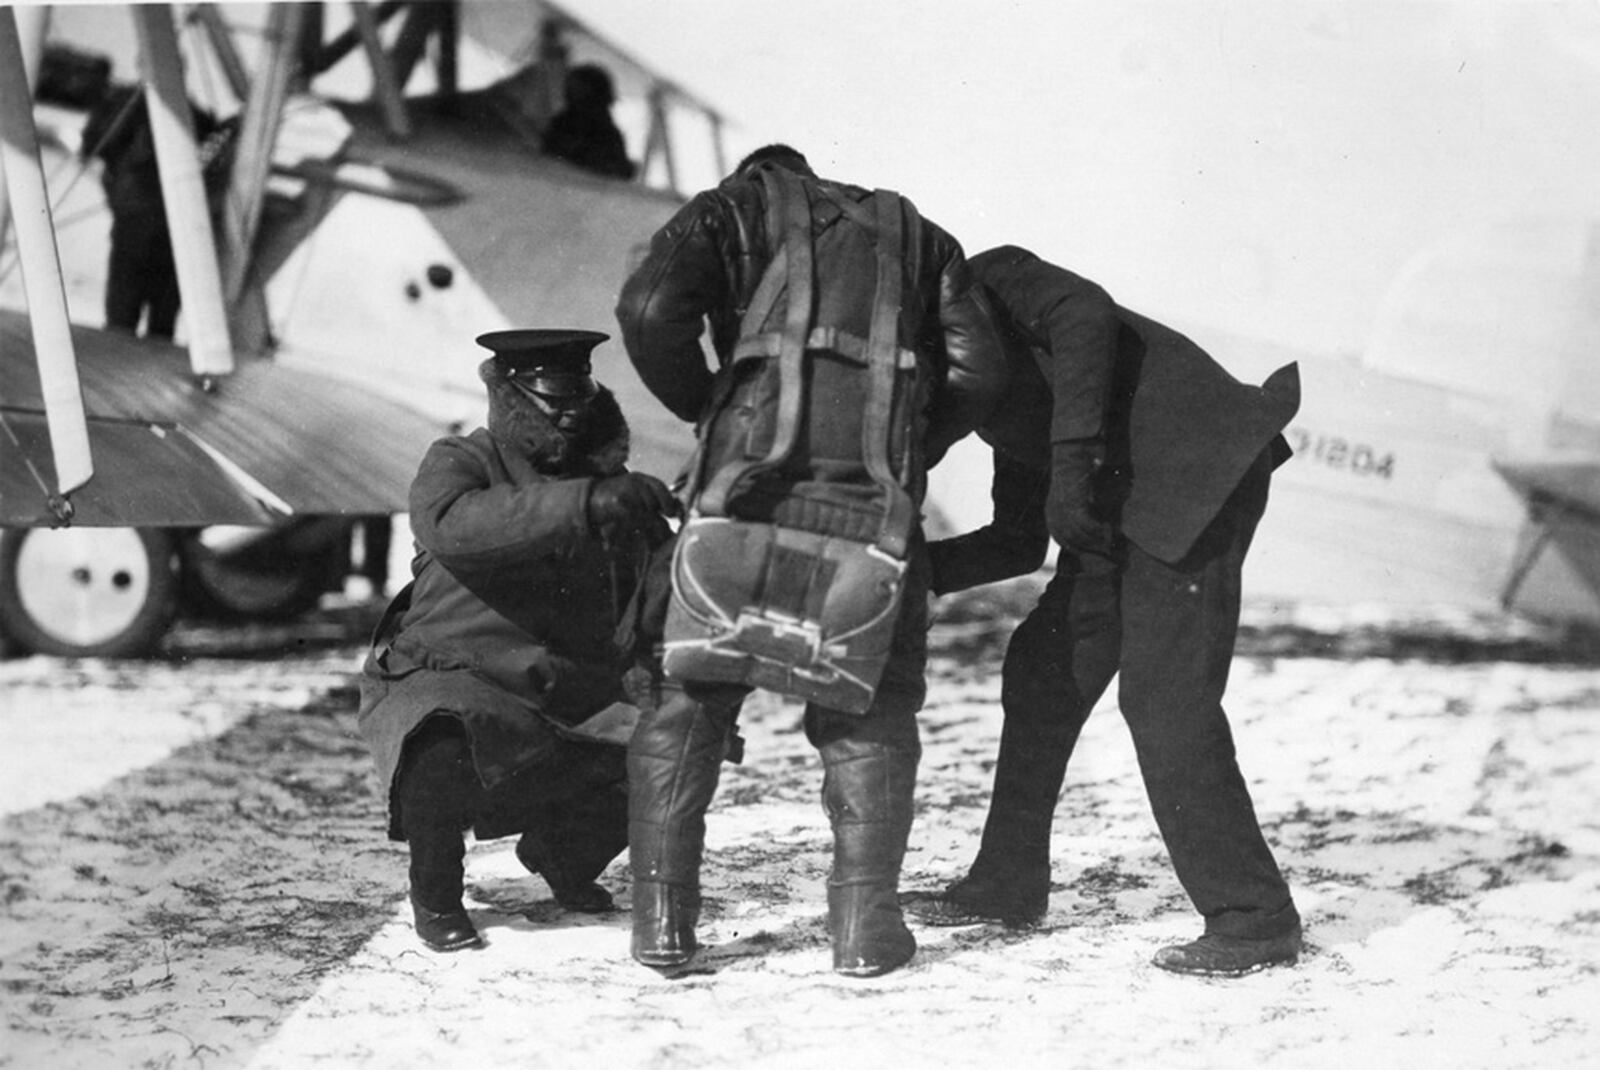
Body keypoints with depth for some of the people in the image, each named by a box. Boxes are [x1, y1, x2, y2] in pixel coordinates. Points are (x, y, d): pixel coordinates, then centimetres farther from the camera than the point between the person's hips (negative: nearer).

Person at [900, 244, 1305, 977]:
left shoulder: (985, 283, 4)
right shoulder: (993, 401, 28)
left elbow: (1086, 316, -16)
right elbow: (1020, 545, 23)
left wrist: (1072, 456, -22)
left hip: (1198, 469, -10)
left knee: (1165, 697, -14)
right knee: (1044, 672, 14)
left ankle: (1255, 922, -9)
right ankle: (1007, 885, 24)